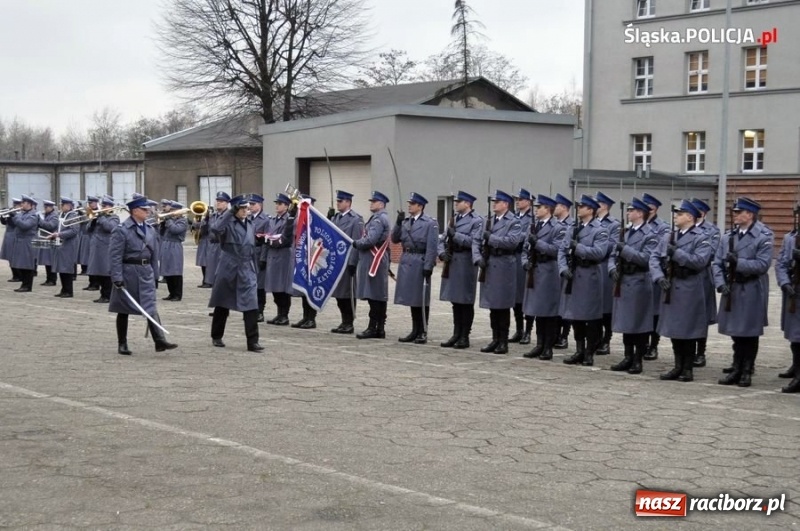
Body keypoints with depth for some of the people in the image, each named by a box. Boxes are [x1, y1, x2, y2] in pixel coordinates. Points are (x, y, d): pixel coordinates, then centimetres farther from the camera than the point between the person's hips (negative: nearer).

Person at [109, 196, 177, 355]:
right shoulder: (122, 230, -10)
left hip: (146, 272, 5)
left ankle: (160, 341, -12)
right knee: (123, 310, 6)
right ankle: (122, 344, 16)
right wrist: (117, 277, -18)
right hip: (128, 272, -5)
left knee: (151, 307, -4)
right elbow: (115, 255, -13)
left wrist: (154, 274, 12)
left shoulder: (150, 230, 10)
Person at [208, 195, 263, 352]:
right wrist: (230, 212, -28)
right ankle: (216, 337, 27)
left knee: (251, 306, -8)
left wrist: (255, 270, 17)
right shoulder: (228, 223, -7)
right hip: (228, 269, -4)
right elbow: (215, 229, -30)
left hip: (247, 271, 4)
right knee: (222, 304, 10)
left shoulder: (250, 224, 11)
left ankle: (252, 341, -8)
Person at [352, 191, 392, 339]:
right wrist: (359, 243, 12)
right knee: (380, 296, 9)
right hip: (378, 261, 10)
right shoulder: (382, 218, 20)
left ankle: (373, 328, -9)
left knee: (373, 295, -9)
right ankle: (380, 329, 11)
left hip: (373, 261, -10)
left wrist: (356, 243, -6)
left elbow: (370, 240, -21)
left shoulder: (378, 219, -13)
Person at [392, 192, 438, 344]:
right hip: (406, 262, 6)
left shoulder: (430, 223, -6)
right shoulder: (405, 221, 11)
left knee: (422, 299, 1)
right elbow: (395, 239, 9)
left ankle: (423, 333, 9)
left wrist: (428, 267, -17)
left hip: (420, 263, -6)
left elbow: (432, 247, -11)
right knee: (411, 298, 11)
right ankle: (415, 331, 18)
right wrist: (398, 223, -4)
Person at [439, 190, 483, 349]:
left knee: (466, 302, -1)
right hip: (452, 263, 7)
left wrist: (455, 235, -16)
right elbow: (442, 240, 15)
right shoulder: (454, 219, 17)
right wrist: (442, 253, -3)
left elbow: (473, 241, -18)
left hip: (466, 264, -7)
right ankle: (456, 334, 18)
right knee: (455, 301, 11)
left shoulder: (477, 221, -5)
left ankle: (465, 337, 5)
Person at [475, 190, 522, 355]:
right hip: (488, 267, 6)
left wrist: (491, 238, -16)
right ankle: (495, 339, 18)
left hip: (504, 267, -6)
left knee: (503, 306, 0)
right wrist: (477, 258, -5)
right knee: (492, 306, 10)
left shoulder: (514, 222, -4)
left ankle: (503, 342, 7)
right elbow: (476, 241, 11)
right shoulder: (489, 220, 14)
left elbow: (512, 241, -21)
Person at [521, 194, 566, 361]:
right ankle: (540, 345, 19)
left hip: (549, 274, -7)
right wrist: (527, 261, 2)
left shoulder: (558, 228, -7)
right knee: (538, 310, 11)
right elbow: (527, 247, 19)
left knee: (549, 312, -1)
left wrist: (537, 242, -22)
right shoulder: (535, 226, 15)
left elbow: (556, 250, -17)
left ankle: (548, 347, 5)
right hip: (534, 272, 7)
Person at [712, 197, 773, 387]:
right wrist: (721, 284, -10)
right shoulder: (728, 236, 7)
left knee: (749, 334, 4)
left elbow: (763, 264, -16)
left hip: (751, 292, -5)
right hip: (731, 290, 5)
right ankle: (736, 371, 19)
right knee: (735, 332, 10)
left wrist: (738, 262, -23)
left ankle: (747, 372, 14)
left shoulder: (764, 236, -7)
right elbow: (717, 263, 5)